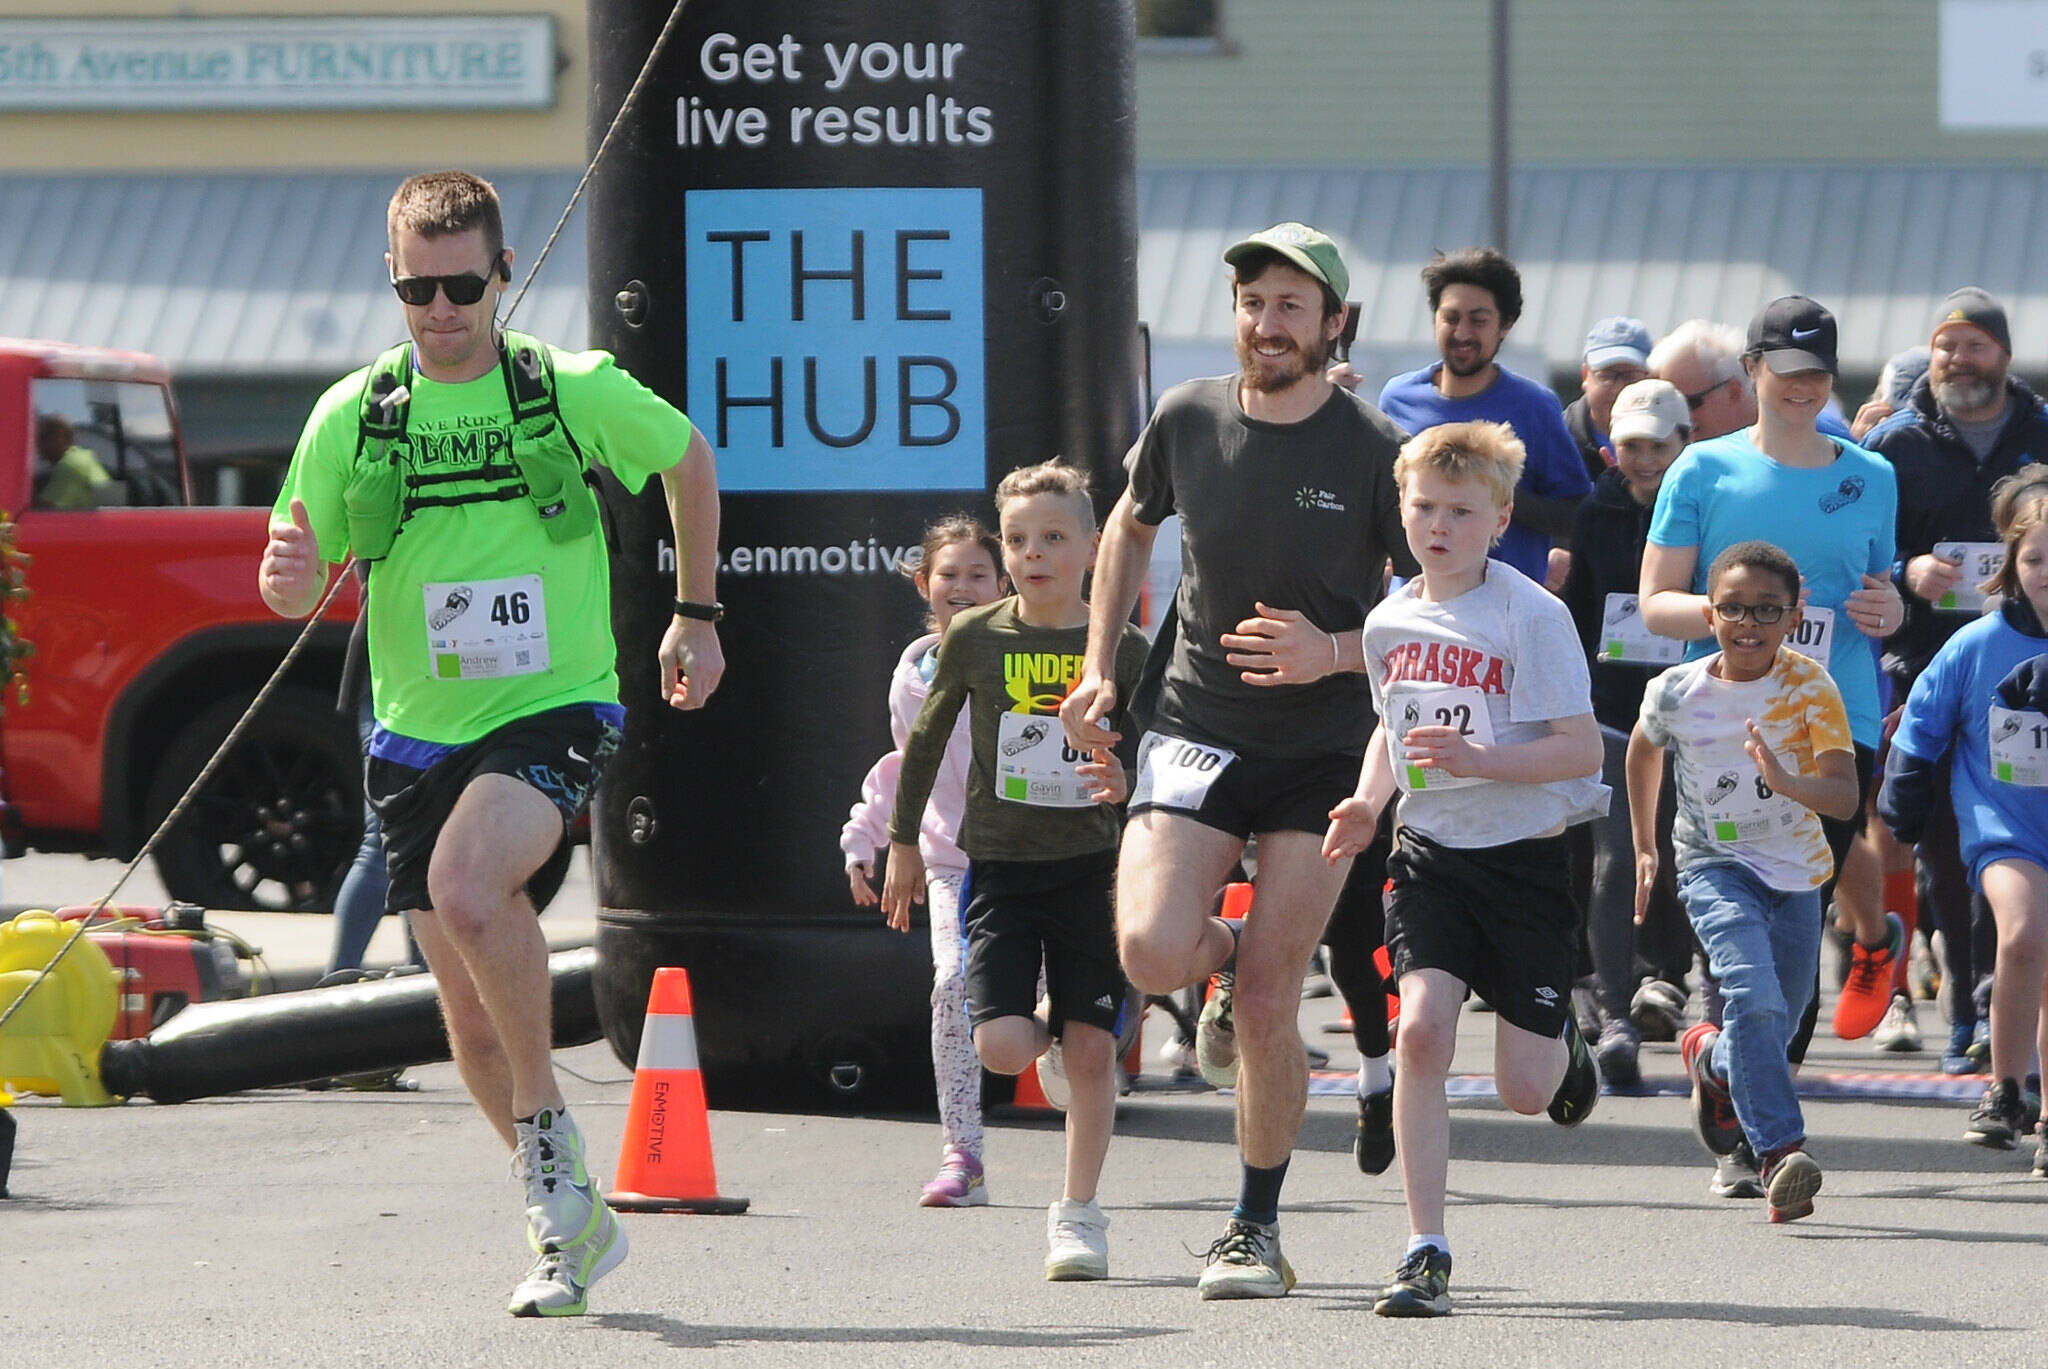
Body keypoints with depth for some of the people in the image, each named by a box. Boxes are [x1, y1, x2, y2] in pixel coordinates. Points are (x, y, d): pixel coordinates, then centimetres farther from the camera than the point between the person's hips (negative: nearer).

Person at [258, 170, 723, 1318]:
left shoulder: (579, 392, -6)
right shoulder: (353, 416, -1)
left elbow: (689, 458, 13)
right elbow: (299, 590, 4)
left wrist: (698, 613, 15)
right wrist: (290, 580, -20)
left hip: (557, 715, -4)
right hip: (420, 737, 4)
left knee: (468, 889, -33)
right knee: (474, 1017, 5)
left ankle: (549, 1132, -14)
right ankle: (572, 1219, 25)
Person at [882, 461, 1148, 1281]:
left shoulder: (1122, 649, -2)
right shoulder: (974, 639, -1)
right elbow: (925, 740, 12)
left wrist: (1128, 780, -17)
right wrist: (903, 843, 18)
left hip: (1089, 867, 0)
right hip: (999, 866, 0)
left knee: (1091, 1050, -2)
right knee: (1001, 1046, -13)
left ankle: (1078, 1213, 13)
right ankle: (1049, 1034, 24)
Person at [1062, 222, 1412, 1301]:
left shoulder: (1374, 450, -10)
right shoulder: (1188, 419, 0)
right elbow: (1129, 527, 21)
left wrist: (1333, 653, -21)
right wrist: (1099, 668, 14)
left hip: (1322, 749, -2)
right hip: (1193, 728, 2)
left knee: (1268, 1005, -6)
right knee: (1152, 950, -19)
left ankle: (1256, 1228, 13)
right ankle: (1229, 957, 20)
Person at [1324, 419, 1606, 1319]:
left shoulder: (1532, 617, -12)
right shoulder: (1389, 623, 5)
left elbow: (1582, 748, -14)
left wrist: (1481, 759, -27)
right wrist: (1367, 803, 6)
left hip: (1525, 855, -3)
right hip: (1429, 852, 4)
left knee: (1523, 1092, 0)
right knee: (1420, 1032, -17)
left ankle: (1560, 1043, 39)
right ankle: (1425, 1254, -13)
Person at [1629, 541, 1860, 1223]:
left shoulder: (1810, 687, -15)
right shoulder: (1677, 692, -11)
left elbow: (1845, 796, -24)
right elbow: (1644, 751, 13)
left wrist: (1785, 780, -43)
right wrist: (1645, 847, 19)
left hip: (1795, 872, 2)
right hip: (1715, 865, -2)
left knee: (1770, 1033, 10)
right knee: (1754, 996, -26)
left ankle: (1712, 1059, 45)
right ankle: (1781, 1152, -27)